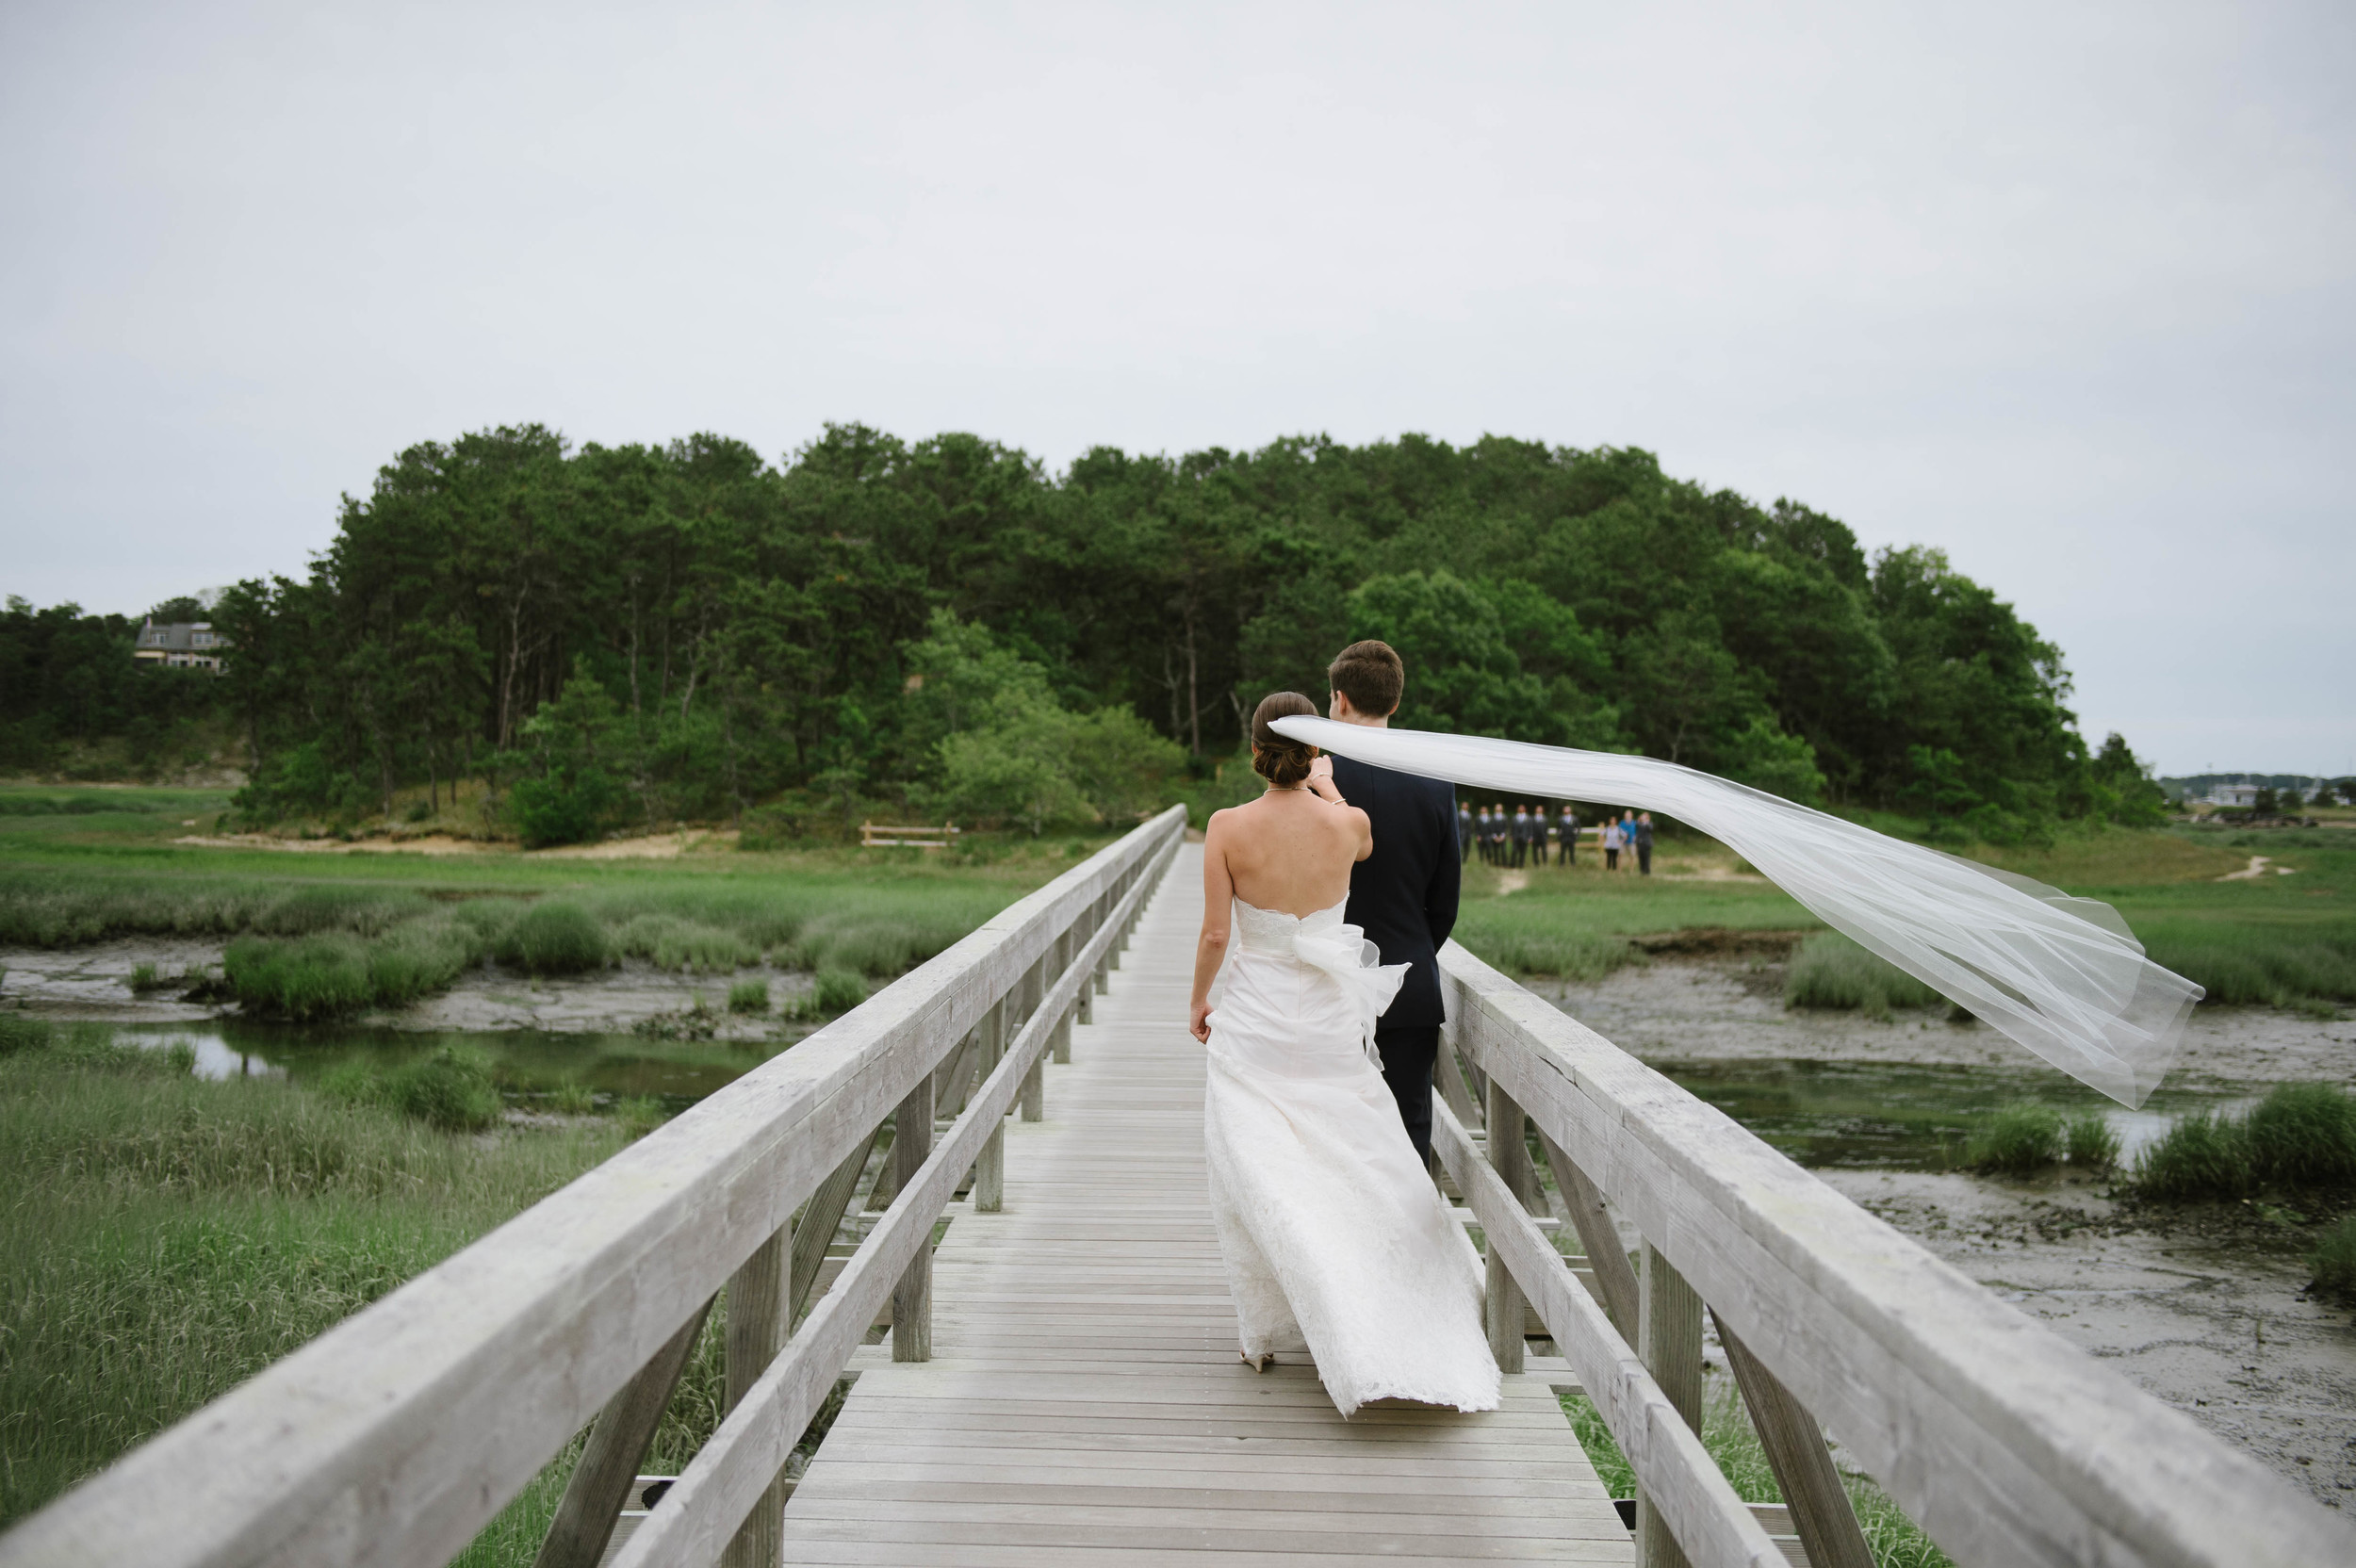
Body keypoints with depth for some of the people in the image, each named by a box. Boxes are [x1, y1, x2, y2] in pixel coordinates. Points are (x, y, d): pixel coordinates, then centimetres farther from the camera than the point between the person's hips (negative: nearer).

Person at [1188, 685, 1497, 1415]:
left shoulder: (1227, 827, -12)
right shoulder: (1348, 823, -7)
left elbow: (1216, 933, -10)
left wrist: (1199, 1001, 7)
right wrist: (1326, 783, 31)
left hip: (1252, 1021, -2)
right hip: (1330, 1018, 2)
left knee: (1260, 1183, 6)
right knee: (1366, 1171, 16)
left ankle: (1266, 1333, 13)